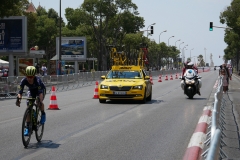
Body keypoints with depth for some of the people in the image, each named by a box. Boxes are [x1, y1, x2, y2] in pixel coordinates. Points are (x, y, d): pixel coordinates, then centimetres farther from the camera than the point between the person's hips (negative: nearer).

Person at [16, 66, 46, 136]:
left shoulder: (37, 80, -40)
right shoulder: (24, 80, -31)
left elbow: (40, 92, -46)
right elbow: (20, 91, -33)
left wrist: (40, 101, -62)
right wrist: (19, 99, -52)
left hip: (41, 89, -3)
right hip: (31, 90, 3)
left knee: (39, 102, -32)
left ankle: (43, 114, 1)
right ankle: (27, 127, -8)